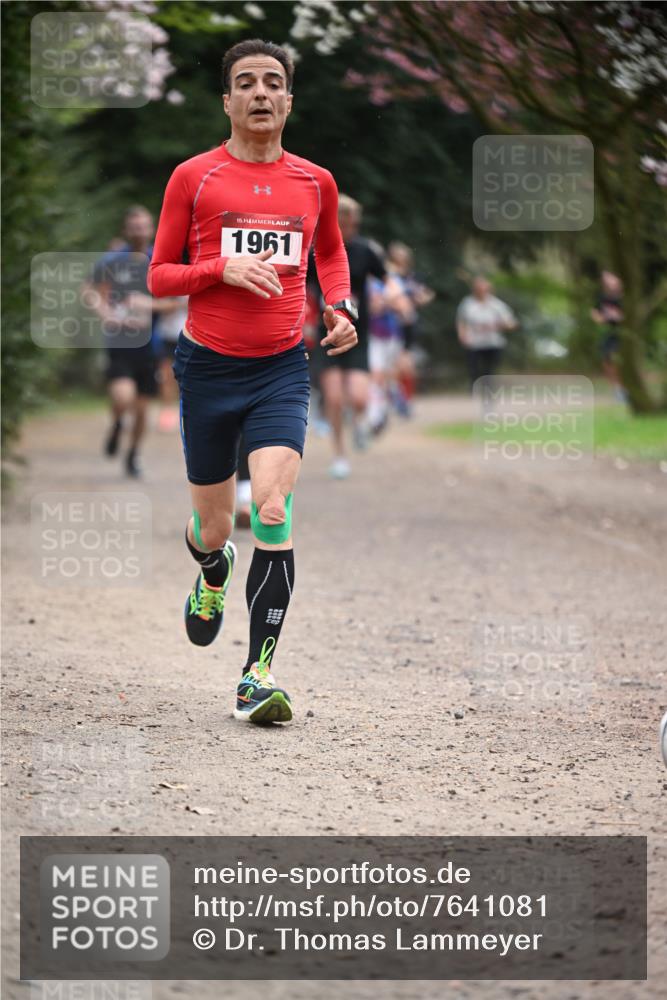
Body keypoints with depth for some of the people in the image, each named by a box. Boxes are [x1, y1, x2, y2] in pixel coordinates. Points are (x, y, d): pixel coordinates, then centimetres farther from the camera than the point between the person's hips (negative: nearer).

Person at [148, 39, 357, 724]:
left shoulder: (315, 182, 7)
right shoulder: (193, 178, -1)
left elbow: (331, 253, 27)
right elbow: (159, 276, 3)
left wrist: (342, 307, 9)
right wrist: (223, 267, -15)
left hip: (282, 368, 1)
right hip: (207, 366, 0)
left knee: (274, 508, -19)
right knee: (213, 527, 9)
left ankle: (258, 674, -18)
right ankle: (213, 572, 49)